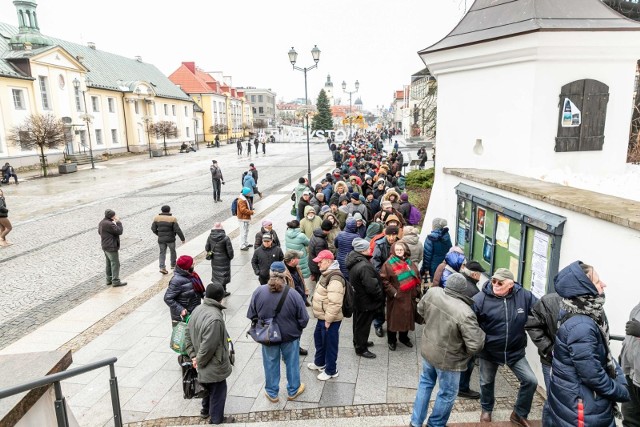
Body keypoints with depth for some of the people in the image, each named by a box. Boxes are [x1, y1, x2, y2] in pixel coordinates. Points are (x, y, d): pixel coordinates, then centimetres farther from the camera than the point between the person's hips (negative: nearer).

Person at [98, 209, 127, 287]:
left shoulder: (102, 223, 7)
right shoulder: (109, 224, -25)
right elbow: (119, 231, -22)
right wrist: (118, 222, -11)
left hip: (105, 246, 10)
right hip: (111, 247, -10)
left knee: (109, 263, 19)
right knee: (115, 263, -3)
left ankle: (109, 279, 28)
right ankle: (116, 281, 1)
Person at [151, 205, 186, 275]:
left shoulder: (157, 218, -2)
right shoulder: (172, 219, -13)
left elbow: (153, 229, 3)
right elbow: (177, 230, -15)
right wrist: (182, 238, -6)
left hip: (161, 239, 3)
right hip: (170, 239, -2)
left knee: (162, 253, 12)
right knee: (172, 251, 18)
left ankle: (162, 267, -1)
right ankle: (173, 265, 32)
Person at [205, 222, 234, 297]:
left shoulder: (210, 237, -9)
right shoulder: (225, 238, -22)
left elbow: (207, 248, 2)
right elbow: (230, 250, -17)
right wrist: (231, 257, 3)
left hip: (214, 260, 4)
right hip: (224, 260, -4)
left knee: (216, 274, 20)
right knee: (223, 275, 10)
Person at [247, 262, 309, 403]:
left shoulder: (259, 292, -19)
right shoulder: (293, 295, -24)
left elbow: (251, 315, -6)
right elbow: (304, 319, -16)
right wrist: (297, 329, 6)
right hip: (290, 336, -1)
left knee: (271, 364, 21)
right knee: (292, 363, 21)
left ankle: (272, 393, 38)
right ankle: (293, 391, 39)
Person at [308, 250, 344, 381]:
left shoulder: (335, 279, -28)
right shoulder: (327, 274, 7)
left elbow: (334, 303, -30)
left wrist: (328, 320, -23)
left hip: (330, 320, -10)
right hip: (322, 317, 10)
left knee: (329, 344, 6)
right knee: (319, 339, 26)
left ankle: (331, 371, 24)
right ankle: (319, 363, 45)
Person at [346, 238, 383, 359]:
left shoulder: (354, 260, -1)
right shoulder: (364, 267, -33)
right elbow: (371, 286, -29)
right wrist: (380, 296, -11)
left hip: (357, 298, 10)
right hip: (365, 301, -10)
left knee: (358, 322, 25)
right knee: (363, 324, 7)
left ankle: (358, 342, 44)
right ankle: (361, 349, 23)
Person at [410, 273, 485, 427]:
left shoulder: (432, 292, -14)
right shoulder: (465, 313, -32)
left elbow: (420, 309, 6)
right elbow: (475, 345, -27)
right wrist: (480, 332, -7)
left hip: (427, 349, 6)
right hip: (447, 358, -6)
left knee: (426, 382, 27)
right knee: (447, 394, 19)